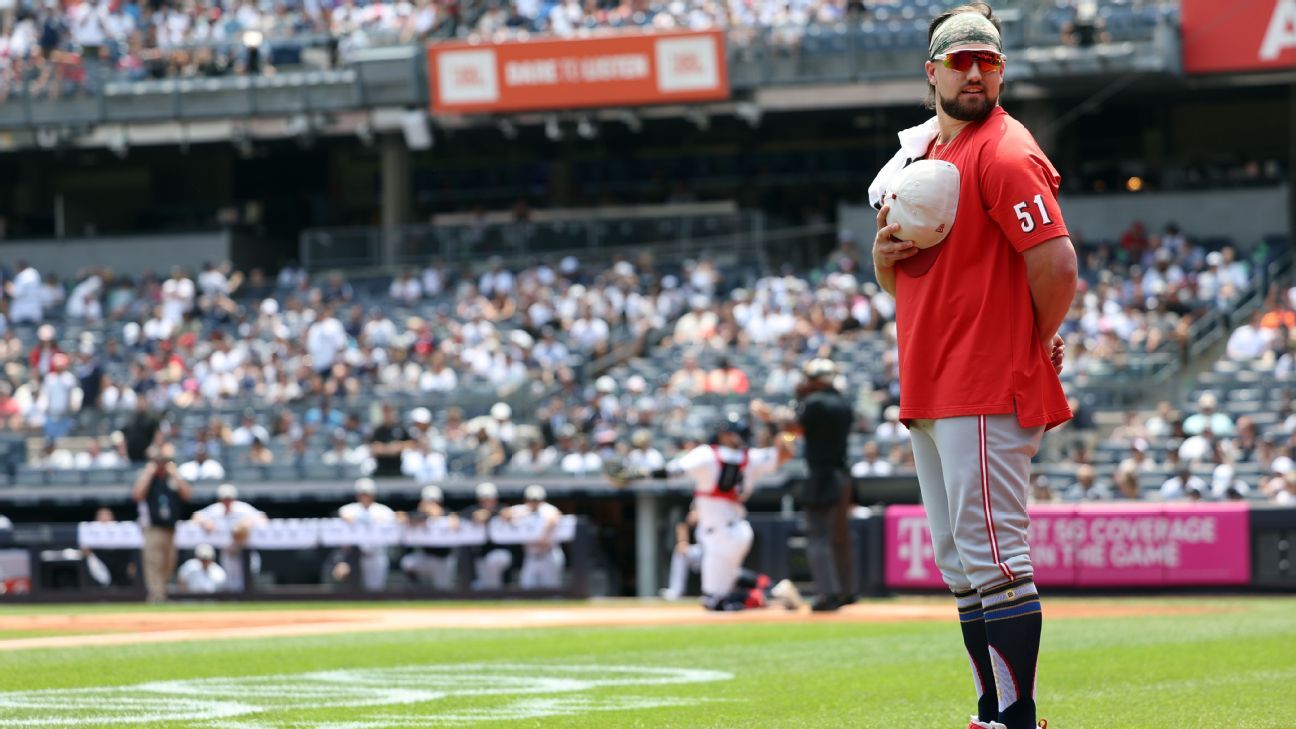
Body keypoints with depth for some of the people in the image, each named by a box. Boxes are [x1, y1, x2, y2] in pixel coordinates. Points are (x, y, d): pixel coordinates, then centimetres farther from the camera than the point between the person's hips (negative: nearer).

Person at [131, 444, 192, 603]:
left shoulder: (175, 477, 13)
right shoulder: (146, 475, 3)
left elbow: (187, 494, -3)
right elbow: (137, 495, -13)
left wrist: (174, 474, -5)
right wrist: (149, 473, -10)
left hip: (172, 529, 5)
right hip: (153, 528, -5)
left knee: (168, 566, 5)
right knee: (154, 564, -14)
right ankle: (156, 598, -20)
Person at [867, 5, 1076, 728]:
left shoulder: (1005, 153, -11)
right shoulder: (920, 153, 18)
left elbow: (1058, 266, -19)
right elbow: (899, 278, 25)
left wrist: (1034, 346, -5)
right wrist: (885, 251, 2)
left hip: (989, 395, -10)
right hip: (928, 393, 10)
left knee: (993, 557, -12)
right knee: (960, 563, 12)